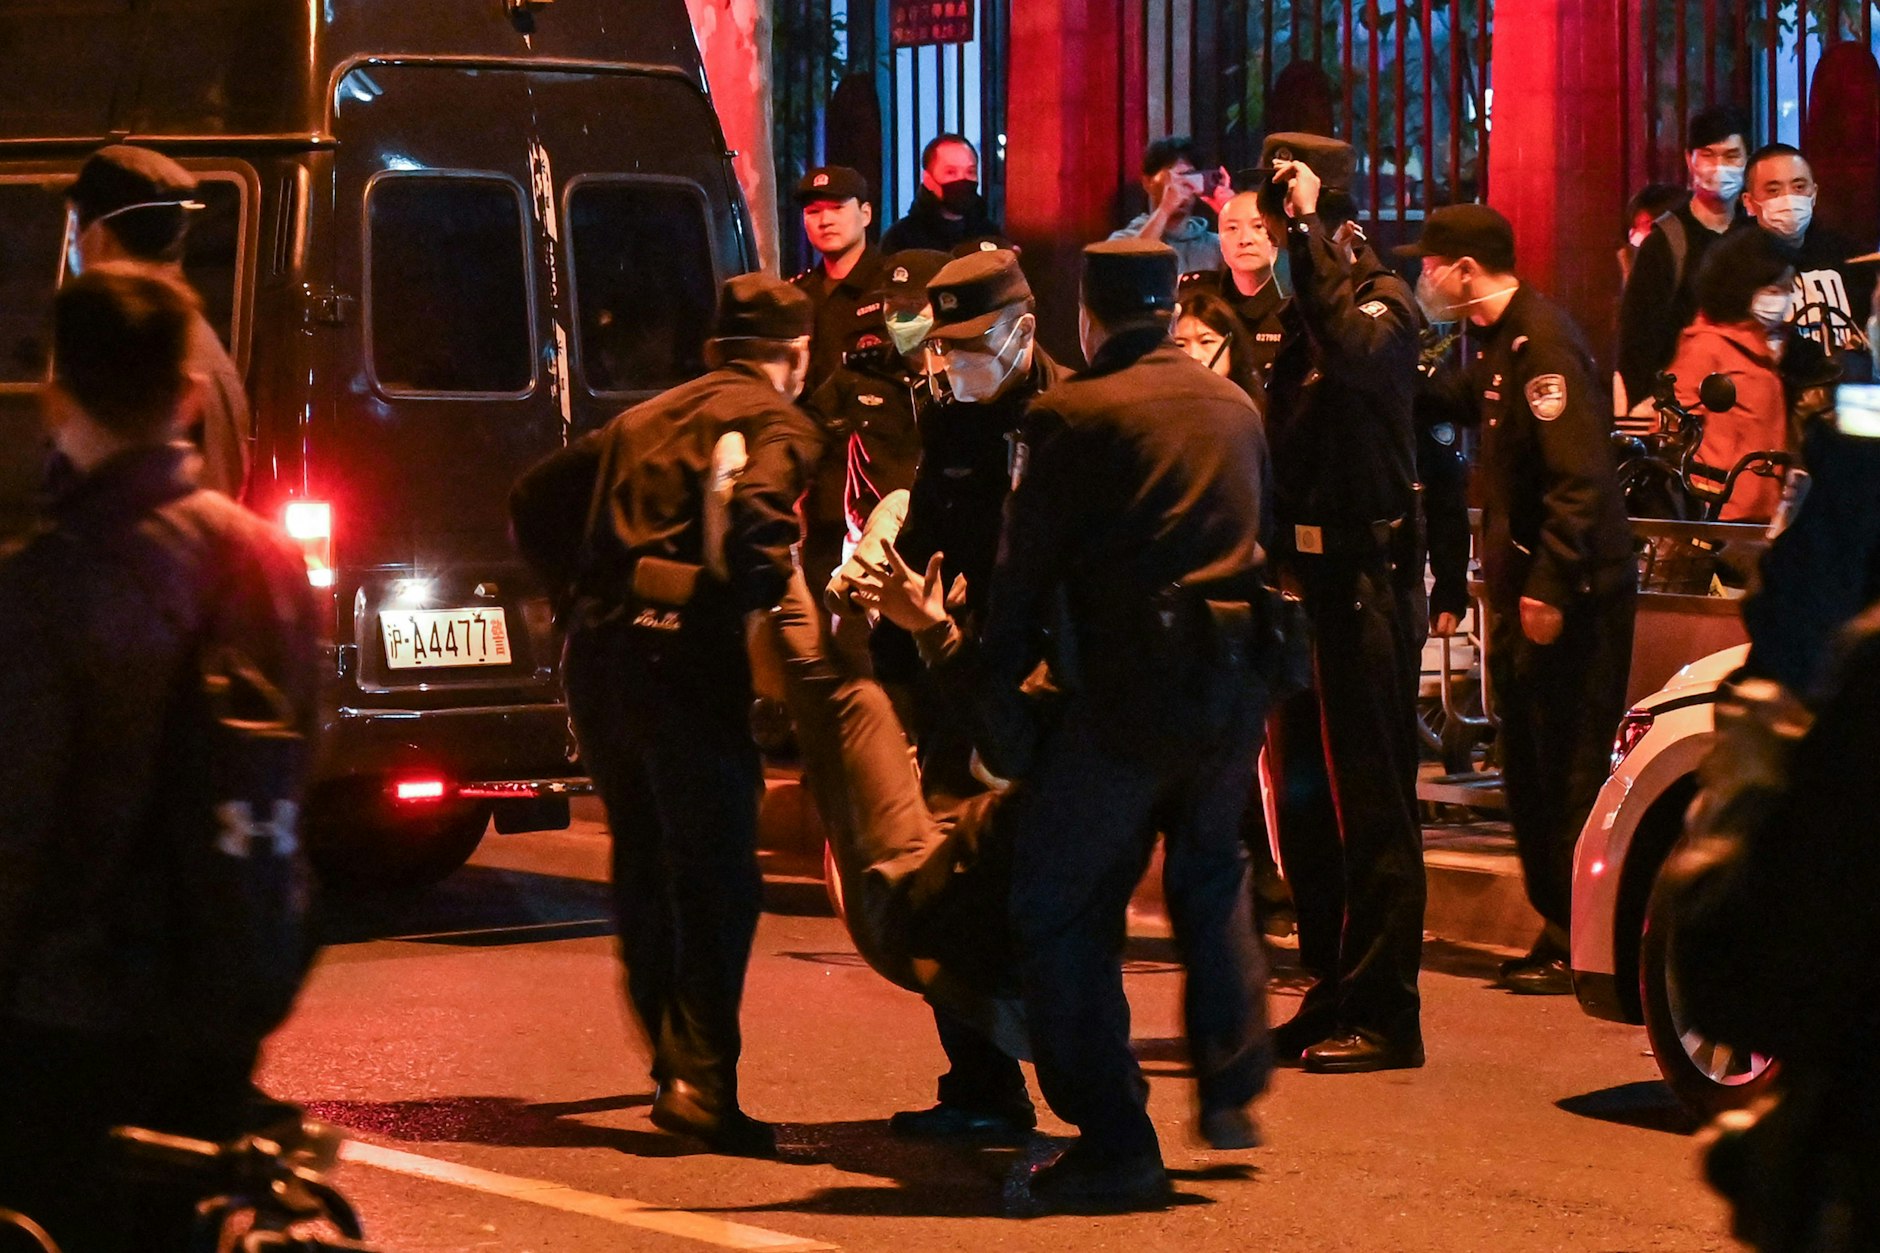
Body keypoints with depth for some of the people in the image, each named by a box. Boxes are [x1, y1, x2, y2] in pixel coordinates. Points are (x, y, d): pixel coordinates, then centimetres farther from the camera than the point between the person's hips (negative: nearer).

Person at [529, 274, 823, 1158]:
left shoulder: (645, 420, 23)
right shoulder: (778, 426, 1)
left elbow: (534, 497, 27)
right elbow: (756, 516, -20)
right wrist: (761, 597, -5)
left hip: (597, 653, 7)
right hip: (686, 655, -7)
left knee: (645, 867, 20)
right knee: (715, 877, -6)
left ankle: (676, 1063, 29)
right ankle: (700, 1079, -16)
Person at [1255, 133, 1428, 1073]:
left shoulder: (1380, 299, -10)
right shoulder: (1305, 310, 16)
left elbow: (1354, 351, -35)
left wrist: (1309, 233, -30)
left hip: (1365, 581, -9)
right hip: (1305, 574, 9)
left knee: (1369, 798, -7)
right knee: (1304, 797, 13)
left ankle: (1383, 1013, -4)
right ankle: (1333, 998, 21)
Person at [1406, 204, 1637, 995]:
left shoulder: (1542, 343, -17)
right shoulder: (1498, 342, 13)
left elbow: (1579, 478, -23)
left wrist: (1549, 588, -24)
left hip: (1572, 594, -10)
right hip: (1530, 586, 10)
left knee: (1569, 771, -6)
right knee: (1530, 769, 12)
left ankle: (1580, 945, -2)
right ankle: (1557, 933, 19)